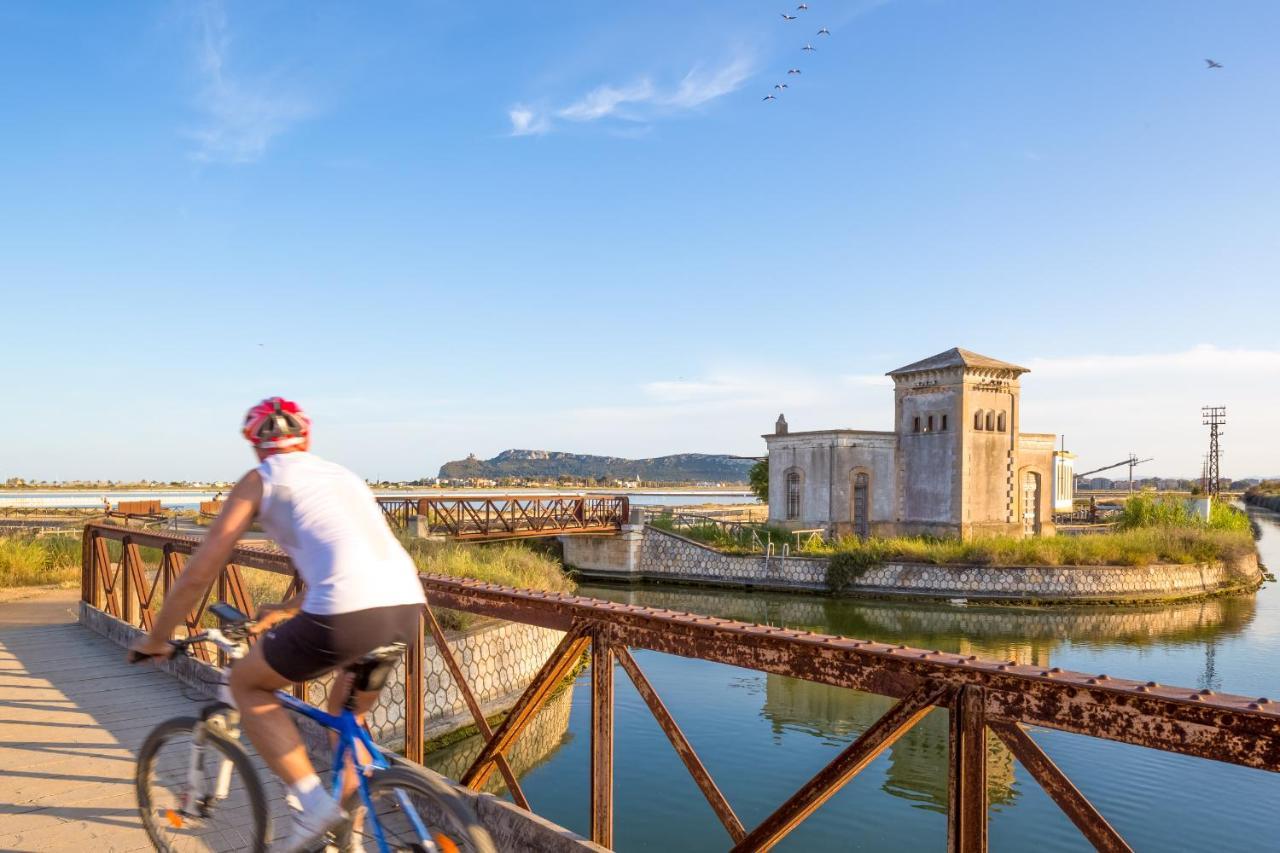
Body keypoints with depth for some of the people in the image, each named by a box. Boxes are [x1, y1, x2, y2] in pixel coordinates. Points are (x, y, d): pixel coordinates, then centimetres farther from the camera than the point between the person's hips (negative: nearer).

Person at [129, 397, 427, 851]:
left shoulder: (259, 479, 15)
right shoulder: (343, 474, 31)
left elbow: (199, 573, 15)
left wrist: (156, 638, 30)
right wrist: (288, 609, 53)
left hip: (347, 614, -6)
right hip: (407, 605, 6)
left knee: (246, 683, 21)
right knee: (344, 718, 31)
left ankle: (312, 803, 10)